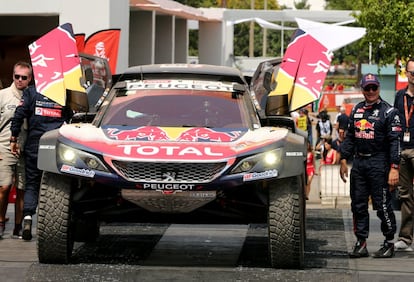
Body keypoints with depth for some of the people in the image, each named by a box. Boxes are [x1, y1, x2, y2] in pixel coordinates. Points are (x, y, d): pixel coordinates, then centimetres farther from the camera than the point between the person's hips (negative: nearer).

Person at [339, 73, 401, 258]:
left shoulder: (388, 112, -4)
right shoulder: (356, 110, 14)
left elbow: (395, 142, -9)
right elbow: (349, 137, 22)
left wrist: (394, 168, -16)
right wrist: (344, 160, 16)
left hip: (378, 164, -6)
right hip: (359, 163, 6)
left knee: (382, 205, -5)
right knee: (358, 205, 6)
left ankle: (389, 243, 4)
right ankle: (361, 243, 12)